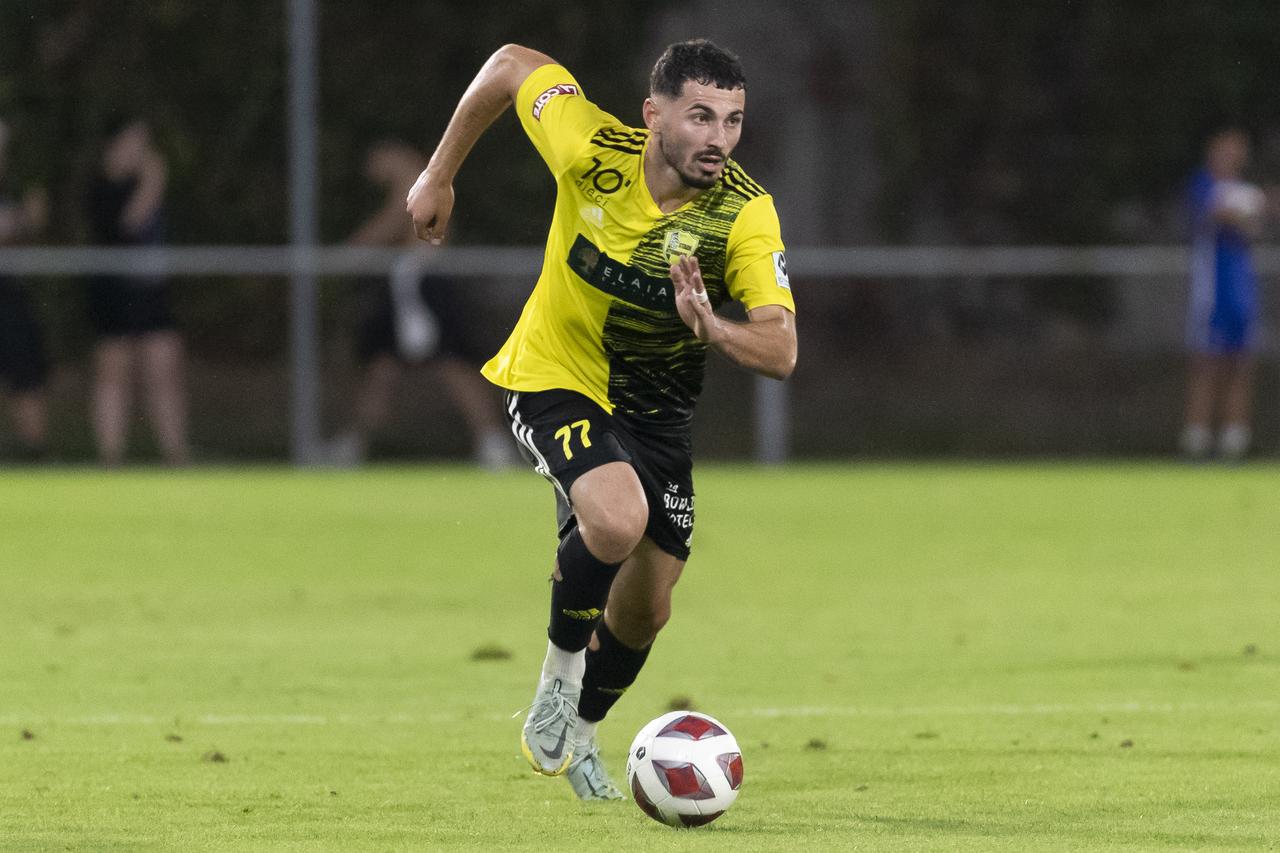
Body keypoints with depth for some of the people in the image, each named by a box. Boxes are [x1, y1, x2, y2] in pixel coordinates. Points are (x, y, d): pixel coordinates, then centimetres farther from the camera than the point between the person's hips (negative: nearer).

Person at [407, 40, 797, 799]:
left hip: (656, 408, 3)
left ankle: (578, 736, 40)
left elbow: (781, 352, -27)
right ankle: (559, 675, -4)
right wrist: (440, 176, 0)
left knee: (646, 608, 9)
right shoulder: (596, 152, -26)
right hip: (555, 379, -3)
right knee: (618, 520, -32)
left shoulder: (745, 213, -23)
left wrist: (712, 329, -48)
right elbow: (512, 65, -8)